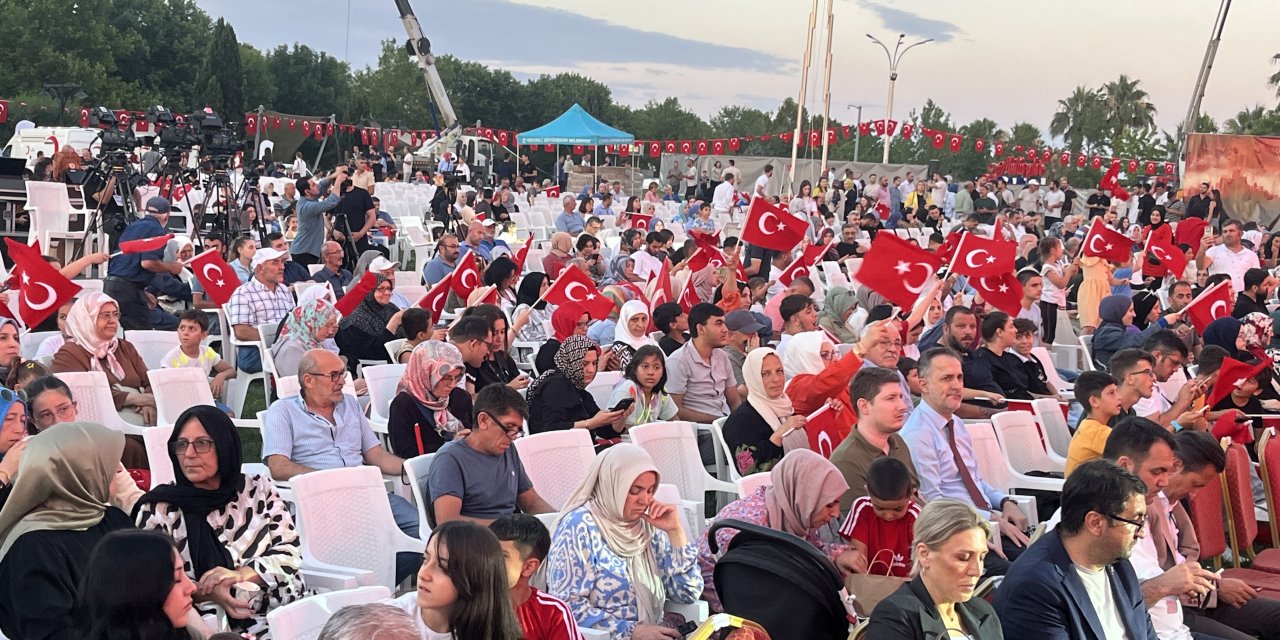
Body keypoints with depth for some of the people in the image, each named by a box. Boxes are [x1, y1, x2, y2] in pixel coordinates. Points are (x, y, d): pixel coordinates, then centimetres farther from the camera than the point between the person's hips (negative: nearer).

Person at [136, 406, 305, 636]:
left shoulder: (259, 490, 9)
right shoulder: (159, 508, 4)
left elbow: (290, 551, 5)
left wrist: (240, 575, -12)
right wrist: (206, 592, -17)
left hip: (286, 613, 2)